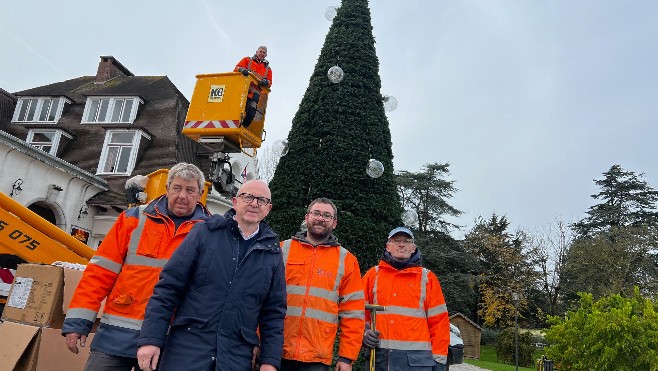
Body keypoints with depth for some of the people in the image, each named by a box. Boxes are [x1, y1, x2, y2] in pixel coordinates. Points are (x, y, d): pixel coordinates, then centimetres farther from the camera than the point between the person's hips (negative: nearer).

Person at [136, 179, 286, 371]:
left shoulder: (272, 253, 5)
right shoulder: (205, 232, 0)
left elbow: (274, 312, 8)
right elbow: (169, 286, -3)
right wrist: (151, 338, -8)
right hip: (186, 346, -1)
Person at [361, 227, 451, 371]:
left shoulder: (427, 277, 7)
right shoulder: (373, 274, 10)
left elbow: (439, 321, 5)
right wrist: (364, 332, -7)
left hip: (417, 358, -1)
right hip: (379, 356, 1)